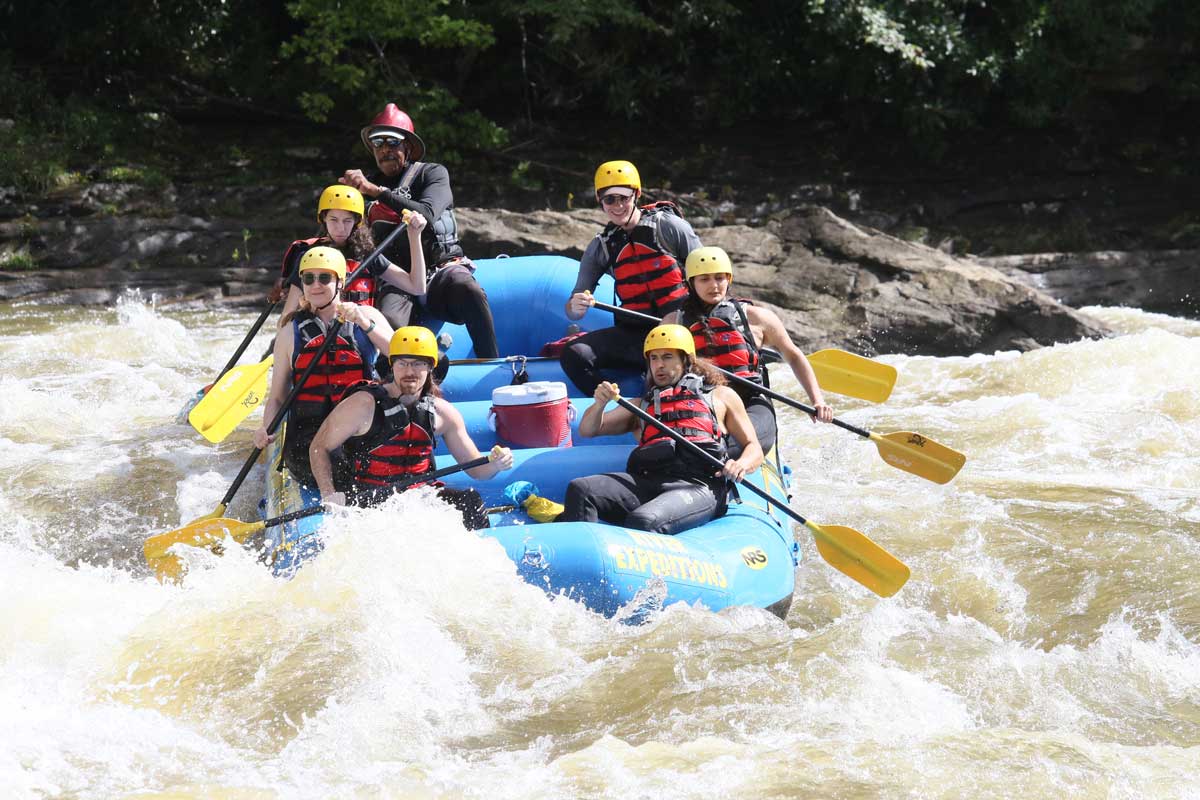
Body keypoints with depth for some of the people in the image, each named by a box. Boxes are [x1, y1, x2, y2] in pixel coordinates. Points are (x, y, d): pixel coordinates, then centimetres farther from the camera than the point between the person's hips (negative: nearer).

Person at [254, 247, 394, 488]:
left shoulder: (365, 316, 12)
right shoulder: (291, 332, 15)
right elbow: (277, 397, 16)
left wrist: (364, 323, -15)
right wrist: (266, 430, -4)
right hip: (309, 436, 1)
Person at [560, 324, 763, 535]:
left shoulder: (721, 396, 29)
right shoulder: (642, 404, 36)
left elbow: (754, 449, 23)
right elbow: (587, 430, 27)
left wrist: (741, 464, -3)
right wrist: (600, 402, 3)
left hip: (698, 487, -3)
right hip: (646, 479, 3)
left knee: (642, 520, -37)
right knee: (579, 490, -27)